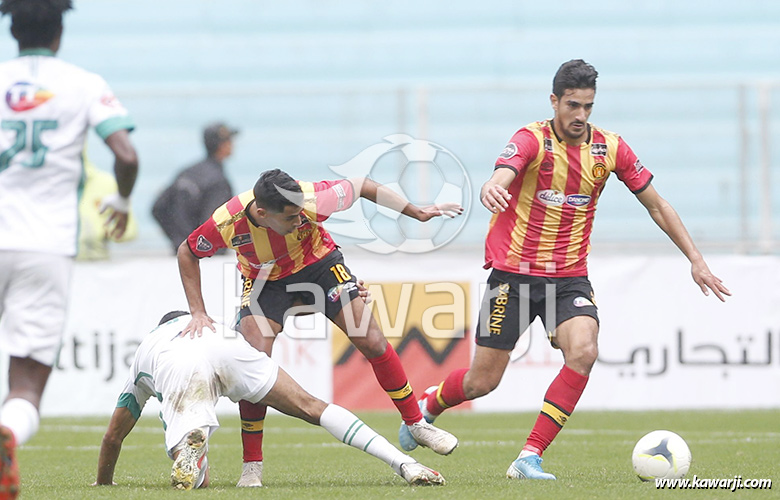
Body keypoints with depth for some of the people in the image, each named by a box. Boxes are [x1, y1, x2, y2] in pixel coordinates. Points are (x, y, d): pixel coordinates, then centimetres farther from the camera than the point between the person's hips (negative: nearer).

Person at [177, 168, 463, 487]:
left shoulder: (312, 201, -35)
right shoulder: (227, 224, -34)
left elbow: (361, 186, -16)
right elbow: (188, 253, -12)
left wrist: (418, 213, -9)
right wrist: (198, 313, -16)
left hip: (318, 264, 1)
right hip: (265, 281, -1)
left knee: (373, 341, -5)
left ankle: (416, 424, 15)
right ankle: (252, 465, -4)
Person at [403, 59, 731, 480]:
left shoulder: (610, 148, 0)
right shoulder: (533, 140, -13)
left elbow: (657, 205, 9)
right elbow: (501, 177, -33)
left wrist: (695, 259, 5)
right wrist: (491, 190, -58)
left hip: (569, 279, 3)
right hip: (513, 273, -3)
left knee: (583, 350, -26)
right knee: (482, 381, 1)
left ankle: (530, 458, -21)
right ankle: (428, 405, 37)